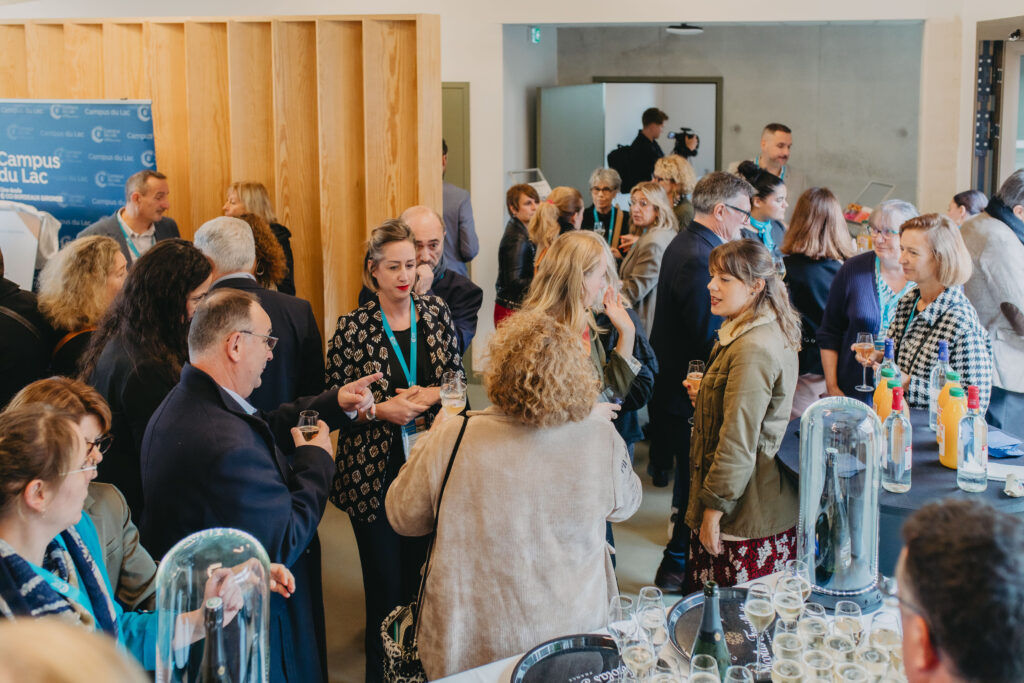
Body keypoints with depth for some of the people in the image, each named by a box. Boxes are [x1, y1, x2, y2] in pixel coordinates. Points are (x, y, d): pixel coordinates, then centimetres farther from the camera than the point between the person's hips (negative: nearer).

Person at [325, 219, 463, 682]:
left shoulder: (436, 313, 3)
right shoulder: (353, 327, -6)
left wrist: (432, 395, -11)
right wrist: (382, 409, -17)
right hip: (375, 471, -3)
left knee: (423, 575, 12)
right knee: (385, 583, 5)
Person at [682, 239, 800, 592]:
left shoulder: (752, 350, -22)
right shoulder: (775, 335, 11)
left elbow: (738, 441, -22)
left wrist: (713, 507, -16)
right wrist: (707, 396, 14)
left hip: (743, 516, -10)